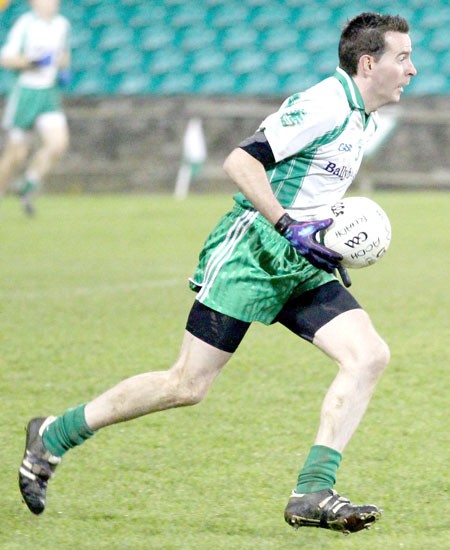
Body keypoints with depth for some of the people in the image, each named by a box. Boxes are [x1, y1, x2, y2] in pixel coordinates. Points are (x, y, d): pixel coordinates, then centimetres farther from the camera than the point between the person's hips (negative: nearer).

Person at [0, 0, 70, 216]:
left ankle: (29, 184, 4)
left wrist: (63, 69, 7)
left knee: (58, 142, -15)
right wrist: (32, 61, -24)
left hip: (50, 94, 4)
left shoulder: (62, 24, 6)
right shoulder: (25, 24, -11)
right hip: (26, 91, -4)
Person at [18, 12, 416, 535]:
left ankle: (312, 493, -15)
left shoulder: (361, 117, 14)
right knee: (187, 385, -6)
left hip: (300, 265, 9)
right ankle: (52, 436, 10)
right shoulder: (325, 105, -16)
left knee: (370, 355, -11)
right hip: (250, 253, -9)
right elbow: (240, 162, -22)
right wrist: (290, 227, -22)